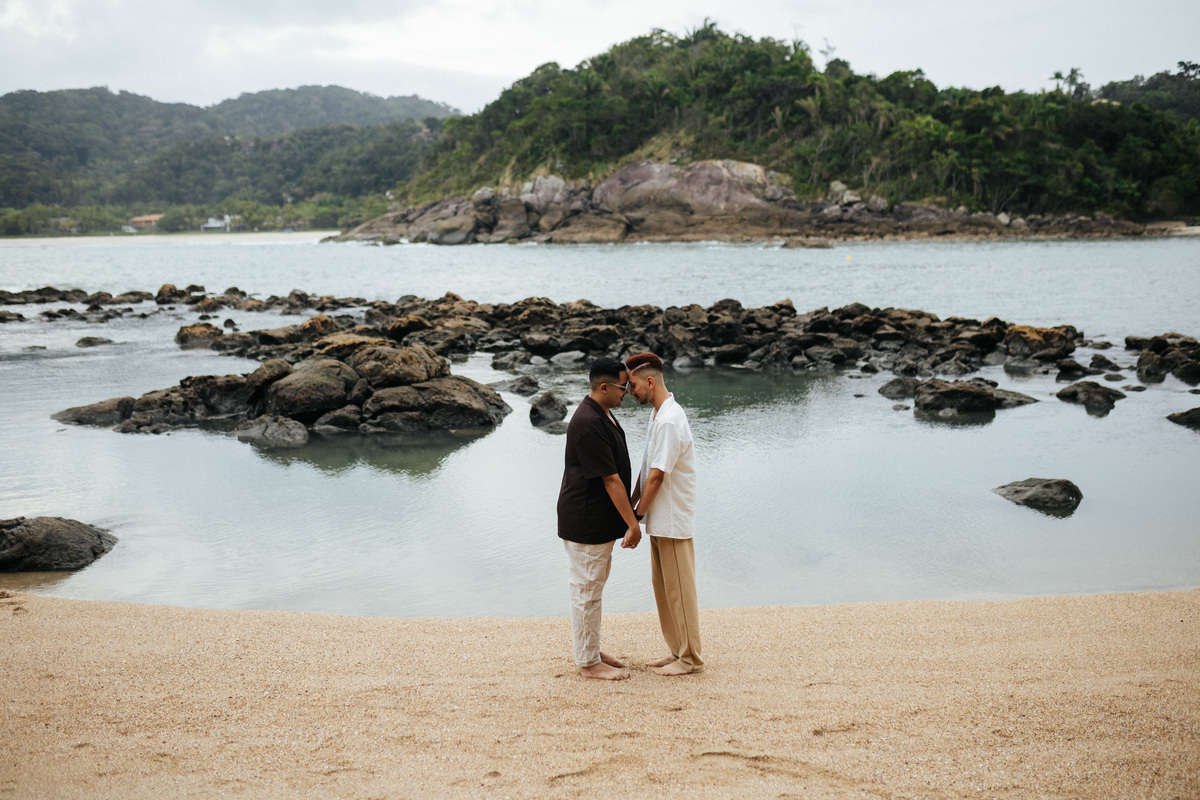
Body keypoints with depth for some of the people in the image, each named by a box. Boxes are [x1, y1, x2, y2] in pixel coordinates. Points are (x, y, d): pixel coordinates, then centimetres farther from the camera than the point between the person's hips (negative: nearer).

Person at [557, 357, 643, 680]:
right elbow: (610, 479, -23)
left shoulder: (602, 414, 10)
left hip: (600, 520, 11)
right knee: (587, 590, 1)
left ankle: (592, 651, 30)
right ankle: (589, 663, 11)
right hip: (585, 523, -11)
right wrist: (633, 523, -18)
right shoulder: (588, 423, -24)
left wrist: (629, 518, 20)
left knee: (592, 588, 18)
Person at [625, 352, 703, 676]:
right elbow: (647, 469, 14)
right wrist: (631, 504, 11)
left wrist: (635, 516, -13)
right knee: (662, 586, 16)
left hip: (673, 520, -10)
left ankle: (690, 658, 11)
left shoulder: (669, 421, -22)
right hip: (660, 518, 10)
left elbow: (657, 476, -22)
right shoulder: (659, 414, 10)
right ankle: (678, 651, 26)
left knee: (679, 589, 0)